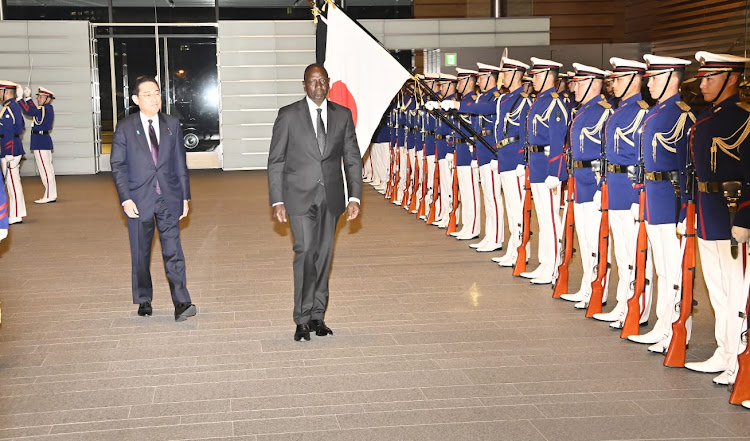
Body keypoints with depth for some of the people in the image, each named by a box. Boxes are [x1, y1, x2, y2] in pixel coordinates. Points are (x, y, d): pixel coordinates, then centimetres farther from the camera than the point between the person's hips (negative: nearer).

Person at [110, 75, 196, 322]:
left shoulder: (172, 125, 6)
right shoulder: (125, 128, 0)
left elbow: (180, 162, 9)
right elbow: (117, 165, -1)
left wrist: (185, 196, 6)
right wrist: (125, 199, -10)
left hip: (169, 198, 1)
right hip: (139, 199, -1)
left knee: (173, 251, -6)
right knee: (140, 254, 10)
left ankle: (181, 303, -9)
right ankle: (144, 300, 24)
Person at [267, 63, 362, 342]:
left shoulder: (342, 115, 7)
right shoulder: (288, 115, -1)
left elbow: (352, 159, 8)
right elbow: (275, 161, 0)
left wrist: (354, 197, -1)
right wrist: (277, 201, -7)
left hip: (331, 198, 3)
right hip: (300, 197, -3)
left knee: (324, 255, 7)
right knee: (306, 253, -12)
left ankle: (317, 316, 18)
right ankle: (303, 319, -4)